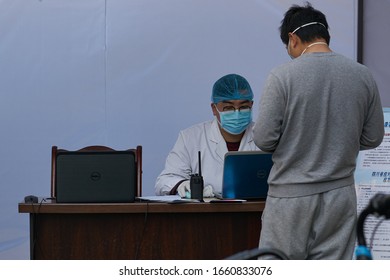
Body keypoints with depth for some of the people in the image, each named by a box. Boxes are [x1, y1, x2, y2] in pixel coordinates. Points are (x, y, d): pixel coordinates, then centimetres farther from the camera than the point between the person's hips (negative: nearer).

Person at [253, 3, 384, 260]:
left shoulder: (282, 76, -11)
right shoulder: (362, 75, 0)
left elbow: (264, 139, -11)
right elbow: (373, 138, 7)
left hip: (290, 195, -4)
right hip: (340, 195, 4)